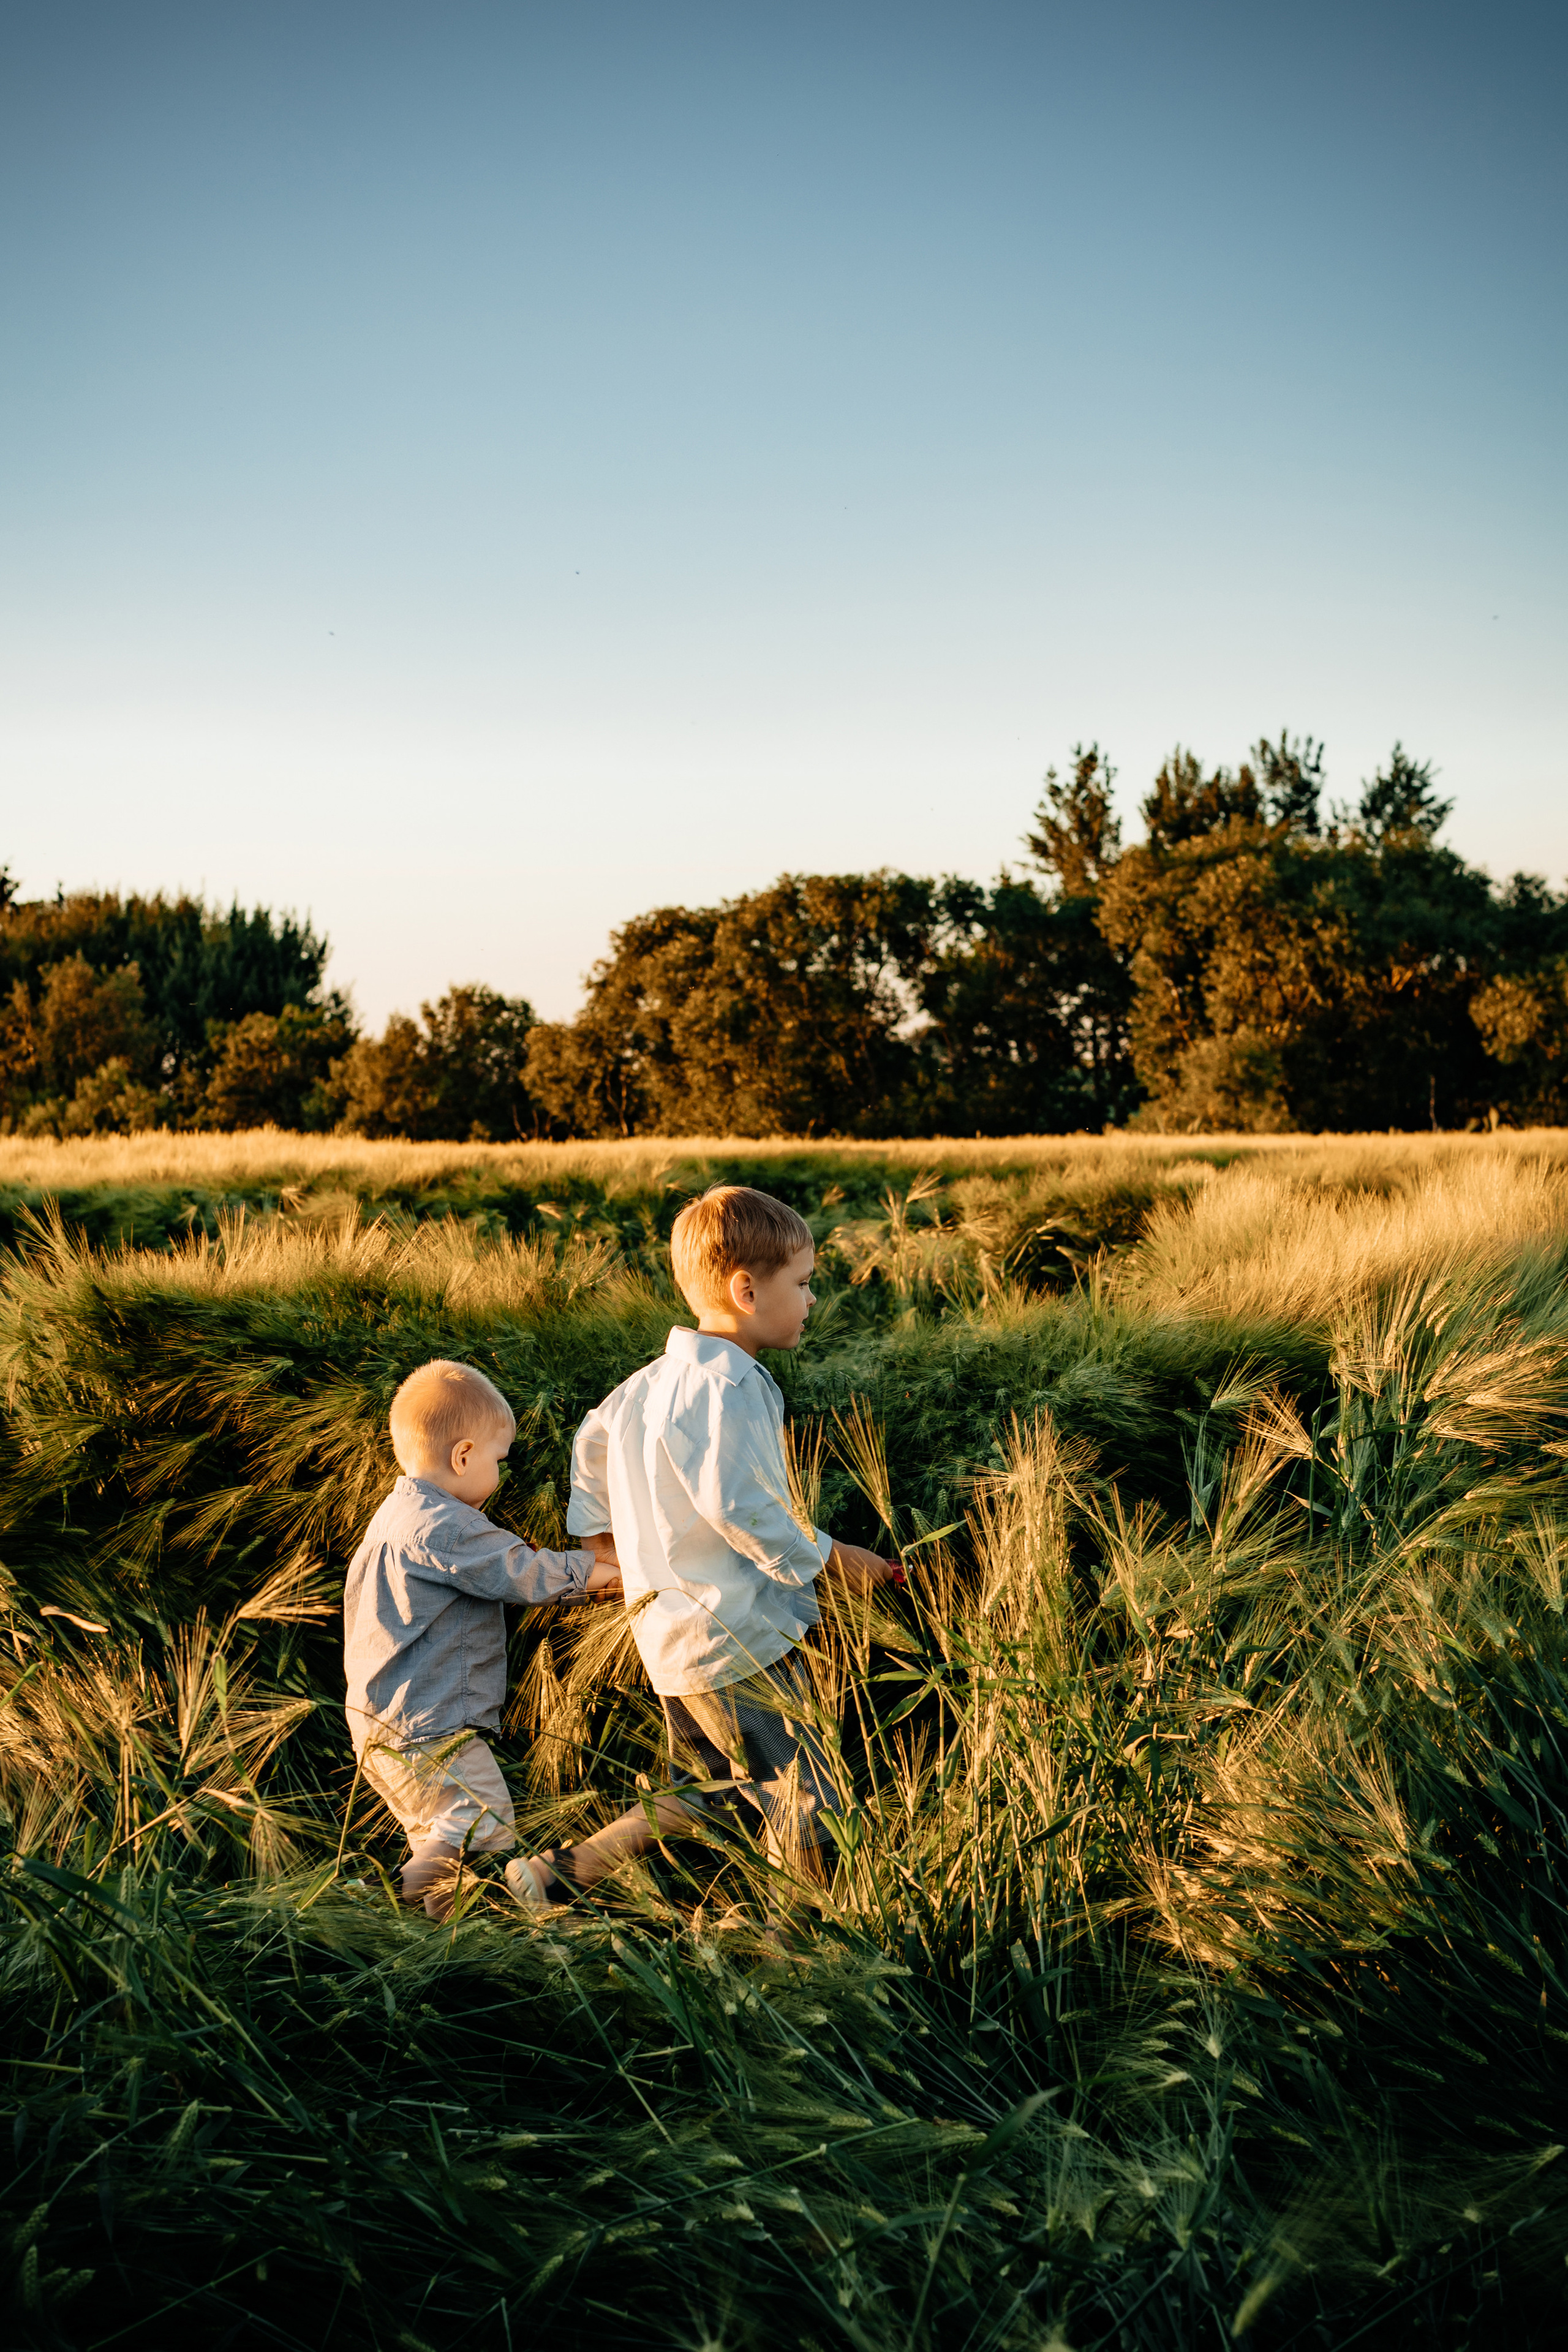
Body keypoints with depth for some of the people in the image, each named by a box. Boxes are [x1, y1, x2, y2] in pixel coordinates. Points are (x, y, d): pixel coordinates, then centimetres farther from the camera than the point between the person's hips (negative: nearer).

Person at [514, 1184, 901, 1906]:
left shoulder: (654, 1379, 12)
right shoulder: (728, 1386, -19)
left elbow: (594, 1436, 27)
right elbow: (737, 1504, -26)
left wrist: (596, 1532, 36)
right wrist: (826, 1557, -15)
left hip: (672, 1636, 10)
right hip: (735, 1639, -10)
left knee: (704, 1793, 20)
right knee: (806, 1806, -3)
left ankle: (560, 1872, 17)